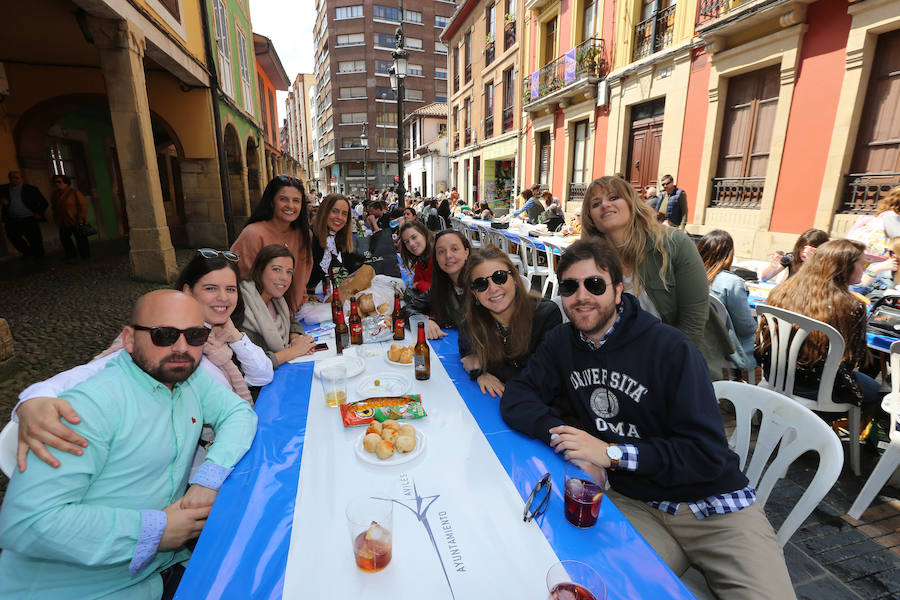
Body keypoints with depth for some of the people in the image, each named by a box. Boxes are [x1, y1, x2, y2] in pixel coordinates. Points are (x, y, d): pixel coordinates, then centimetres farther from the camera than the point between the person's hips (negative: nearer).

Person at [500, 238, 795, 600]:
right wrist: (561, 434, -22)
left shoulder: (670, 349, -14)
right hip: (632, 503, 1)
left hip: (713, 505, -1)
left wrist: (612, 453, -22)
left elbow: (707, 453, -16)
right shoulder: (561, 345, 0)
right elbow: (516, 399, -5)